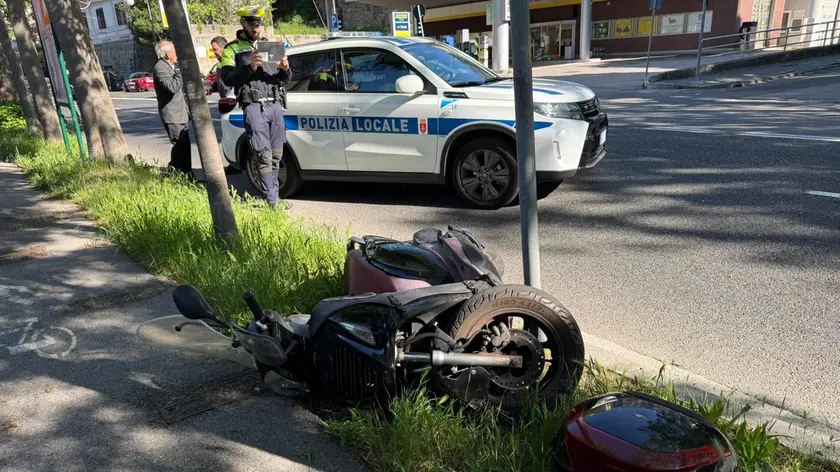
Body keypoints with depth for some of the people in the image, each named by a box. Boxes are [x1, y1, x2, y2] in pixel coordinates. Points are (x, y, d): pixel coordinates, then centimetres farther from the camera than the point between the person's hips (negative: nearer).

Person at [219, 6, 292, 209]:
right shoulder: (232, 49, 7)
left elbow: (285, 79, 19)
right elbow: (227, 78, -5)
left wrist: (285, 69, -4)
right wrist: (249, 67, -18)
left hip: (275, 105, 5)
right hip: (254, 107, -5)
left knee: (277, 155, 4)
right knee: (265, 156, -9)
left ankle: (274, 195, 14)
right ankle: (272, 200, -6)